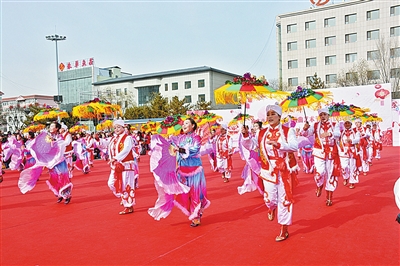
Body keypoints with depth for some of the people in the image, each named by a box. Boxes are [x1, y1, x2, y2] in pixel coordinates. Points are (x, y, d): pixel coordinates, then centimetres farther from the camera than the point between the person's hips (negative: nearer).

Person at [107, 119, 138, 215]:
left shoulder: (127, 138, -10)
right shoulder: (113, 139, 13)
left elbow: (126, 150, -22)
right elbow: (110, 149, 11)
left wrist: (115, 158, -28)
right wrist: (112, 160, -6)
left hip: (126, 165, -8)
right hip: (116, 166, 8)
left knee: (126, 186, -3)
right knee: (112, 183, 9)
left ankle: (129, 207, 7)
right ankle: (124, 198, 31)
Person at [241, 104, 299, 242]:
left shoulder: (288, 131, -6)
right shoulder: (262, 132, 4)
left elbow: (294, 146, -20)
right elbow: (251, 146, 6)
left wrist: (278, 144, -33)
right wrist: (246, 135, -11)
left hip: (284, 170, -3)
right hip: (269, 170, 3)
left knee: (284, 199, 4)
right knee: (269, 198, 6)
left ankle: (284, 229, 18)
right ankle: (272, 207, 46)